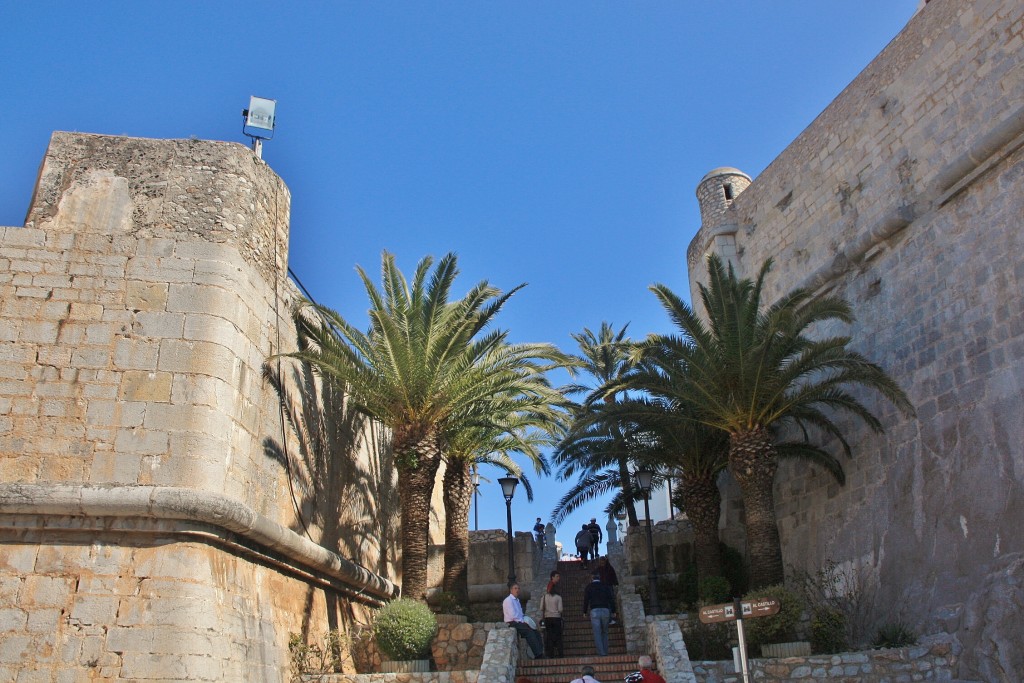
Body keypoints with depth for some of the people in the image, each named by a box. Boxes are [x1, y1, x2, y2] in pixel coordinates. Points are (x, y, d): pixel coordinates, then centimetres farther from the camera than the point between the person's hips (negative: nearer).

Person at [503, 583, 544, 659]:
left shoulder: (517, 600, 21)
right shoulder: (508, 600, -8)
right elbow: (513, 615, -17)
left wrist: (525, 619, 4)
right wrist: (523, 621, -13)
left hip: (520, 622, 9)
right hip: (512, 624, -9)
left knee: (535, 632, -9)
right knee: (529, 631, -24)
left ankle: (539, 654, -16)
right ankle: (538, 654, -24)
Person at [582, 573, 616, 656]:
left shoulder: (589, 587, 5)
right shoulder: (605, 586, 11)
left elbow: (586, 600, 2)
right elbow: (611, 599, 7)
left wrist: (584, 612, 10)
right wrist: (613, 611, 12)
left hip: (594, 611, -2)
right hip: (605, 610, 2)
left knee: (597, 633, -3)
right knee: (604, 633, 14)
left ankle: (601, 653, -13)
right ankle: (605, 653, 10)